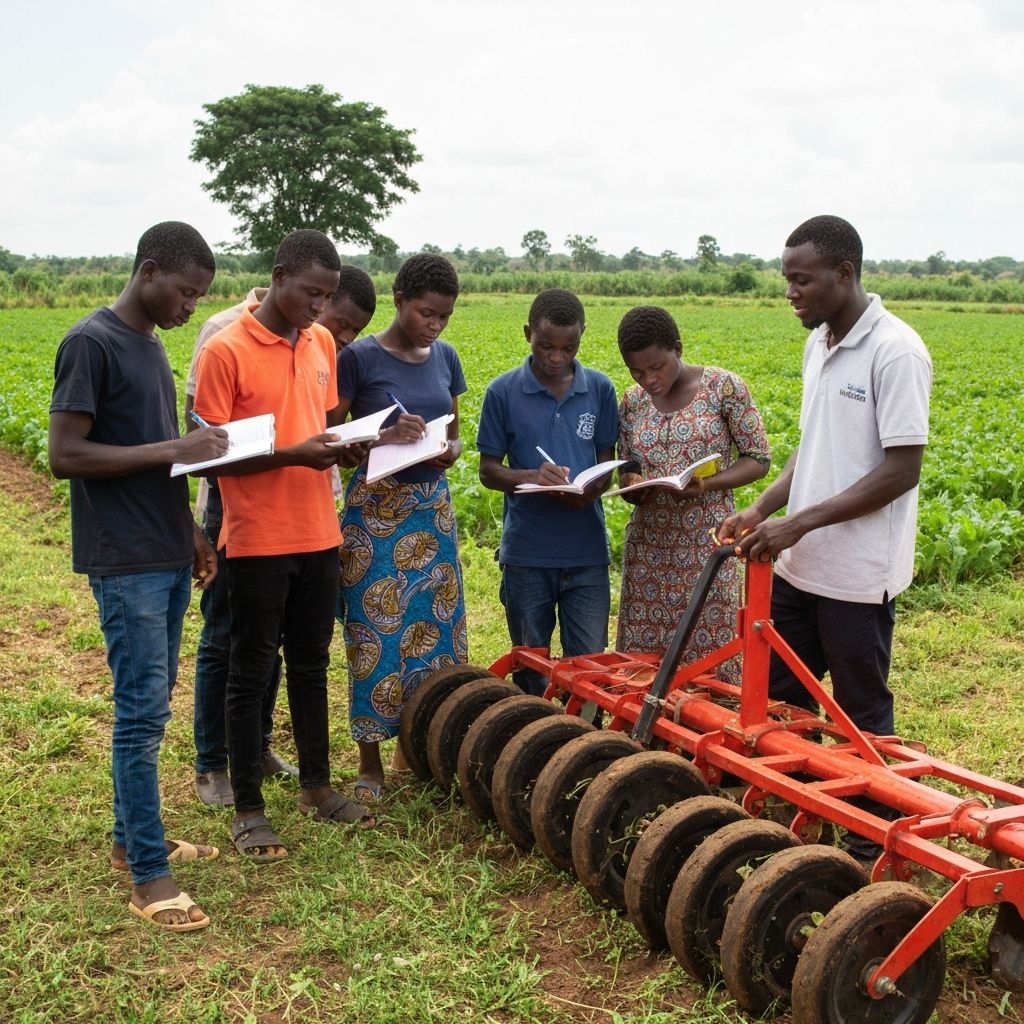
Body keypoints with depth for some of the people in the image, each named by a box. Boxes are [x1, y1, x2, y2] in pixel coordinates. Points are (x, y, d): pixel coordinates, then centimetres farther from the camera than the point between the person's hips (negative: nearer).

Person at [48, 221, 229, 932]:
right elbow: (65, 456, -17)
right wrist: (173, 449, -21)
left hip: (169, 557, 9)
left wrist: (191, 533, 16)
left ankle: (133, 837, 27)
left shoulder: (151, 345, 14)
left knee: (151, 705, 14)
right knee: (143, 712, -6)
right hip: (126, 564, -9)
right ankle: (149, 874, 2)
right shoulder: (90, 344, -12)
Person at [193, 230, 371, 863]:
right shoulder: (226, 351, -12)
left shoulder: (321, 343, 8)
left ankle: (317, 786, 31)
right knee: (252, 671, 5)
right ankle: (249, 808, 17)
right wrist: (293, 454, -23)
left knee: (311, 664, 16)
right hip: (258, 542, -6)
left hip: (319, 535, 6)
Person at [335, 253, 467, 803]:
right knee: (376, 633, -1)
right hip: (376, 509, -5)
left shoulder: (445, 357, 9)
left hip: (432, 506, 5)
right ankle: (370, 761, 13)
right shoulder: (358, 357, -7)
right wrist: (383, 437, -24)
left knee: (437, 628, 7)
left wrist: (449, 450, -7)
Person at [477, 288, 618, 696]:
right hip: (526, 551, -1)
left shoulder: (599, 389, 2)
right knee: (530, 667, 13)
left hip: (587, 551, 1)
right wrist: (531, 476, -20)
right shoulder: (503, 391, -3)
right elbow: (488, 470, 1)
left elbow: (607, 460, 8)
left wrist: (593, 489, -16)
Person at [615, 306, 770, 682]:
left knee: (708, 656, -1)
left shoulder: (723, 387, -6)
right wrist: (632, 485, -11)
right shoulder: (632, 401, 7)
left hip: (706, 544, -4)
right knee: (642, 656, 6)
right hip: (648, 546, 4)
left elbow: (758, 458, -3)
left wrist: (707, 484, -19)